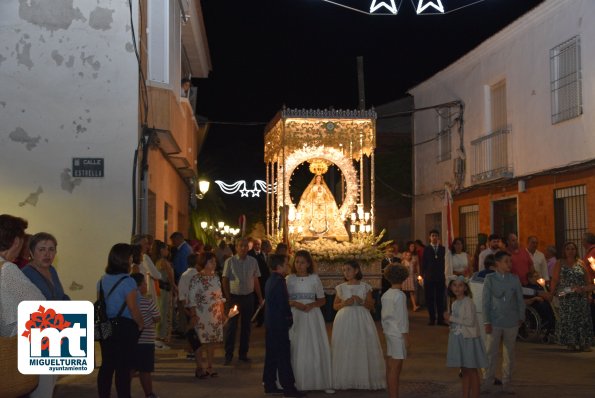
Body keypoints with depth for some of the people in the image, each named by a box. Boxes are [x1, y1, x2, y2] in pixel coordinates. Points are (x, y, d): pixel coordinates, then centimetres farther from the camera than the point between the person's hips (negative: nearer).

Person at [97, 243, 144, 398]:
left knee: (107, 365, 12)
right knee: (123, 367, 0)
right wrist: (140, 324, 0)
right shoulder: (127, 281, -15)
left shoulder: (102, 280, 6)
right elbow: (133, 308, -15)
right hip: (125, 327, -7)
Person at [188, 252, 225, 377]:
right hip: (201, 315, -6)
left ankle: (209, 367, 18)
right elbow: (192, 298, -10)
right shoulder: (197, 279, -10)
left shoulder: (216, 277, 10)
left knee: (212, 341, 9)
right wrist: (193, 315, -13)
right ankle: (200, 368, 6)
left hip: (215, 315, 6)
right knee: (202, 341, -4)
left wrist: (222, 313, 13)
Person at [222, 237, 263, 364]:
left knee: (246, 326, 12)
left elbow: (256, 280, 8)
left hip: (248, 297, 3)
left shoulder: (253, 261, 3)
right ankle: (228, 355, 10)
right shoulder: (230, 261, -6)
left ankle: (243, 354, 24)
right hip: (234, 297, -3)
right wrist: (228, 298, -9)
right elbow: (225, 280, -4)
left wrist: (260, 297, 6)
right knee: (231, 326, 0)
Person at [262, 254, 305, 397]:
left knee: (271, 354, 13)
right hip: (280, 323, -10)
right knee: (284, 355, -4)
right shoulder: (279, 281, -19)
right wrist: (290, 318, -6)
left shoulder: (270, 280, 11)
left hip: (270, 322, 10)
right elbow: (283, 304, -20)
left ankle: (269, 385, 18)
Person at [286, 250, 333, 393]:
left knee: (316, 348, -1)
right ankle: (296, 383, 6)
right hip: (294, 317, 0)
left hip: (312, 316, 0)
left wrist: (311, 305, -11)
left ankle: (321, 382, 7)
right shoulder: (289, 279, 3)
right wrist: (294, 303, -15)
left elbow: (322, 300, 8)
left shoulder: (314, 278, 3)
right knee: (295, 350, -2)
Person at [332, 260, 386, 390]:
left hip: (361, 320, -1)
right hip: (344, 320, 1)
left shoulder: (365, 287, 3)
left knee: (363, 349, -4)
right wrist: (344, 304, -8)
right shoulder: (341, 288, 6)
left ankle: (364, 379, 6)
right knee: (344, 350, -1)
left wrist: (362, 301, -12)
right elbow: (335, 306, 11)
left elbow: (371, 305, 5)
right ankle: (345, 380, 7)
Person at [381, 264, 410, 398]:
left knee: (390, 367, 13)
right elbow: (402, 318, -15)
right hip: (398, 334, -8)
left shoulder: (385, 295, 8)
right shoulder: (400, 295, -15)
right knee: (395, 368, -5)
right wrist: (406, 337, -11)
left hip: (388, 332, 8)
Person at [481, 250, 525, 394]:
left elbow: (520, 299, 7)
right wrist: (486, 321, -6)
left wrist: (521, 317, 3)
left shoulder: (515, 279, 1)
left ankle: (506, 383, 19)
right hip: (494, 322, -2)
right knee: (491, 353, 2)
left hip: (511, 322, 2)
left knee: (509, 354, 9)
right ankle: (487, 382, 11)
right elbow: (486, 301, -3)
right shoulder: (490, 278, -3)